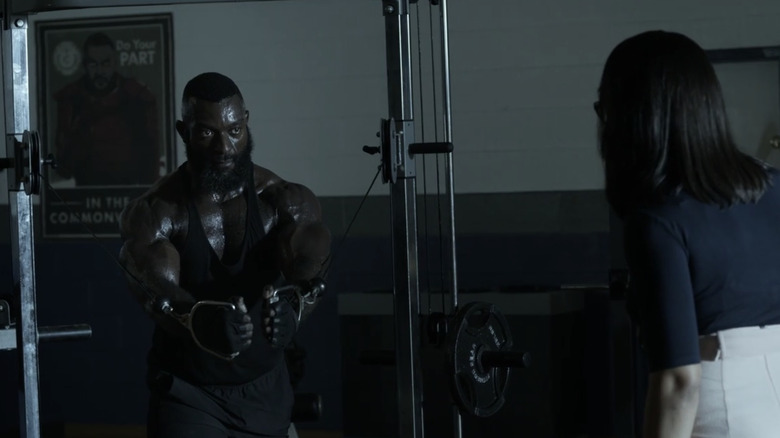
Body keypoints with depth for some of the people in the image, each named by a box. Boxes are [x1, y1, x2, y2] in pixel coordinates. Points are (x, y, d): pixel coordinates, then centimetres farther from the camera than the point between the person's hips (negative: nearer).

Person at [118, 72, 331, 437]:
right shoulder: (153, 214, -12)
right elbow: (156, 291, -28)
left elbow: (310, 259, -25)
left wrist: (290, 304, -49)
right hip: (188, 394, -3)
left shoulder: (286, 201, -7)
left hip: (265, 392, 3)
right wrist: (200, 318, -51)